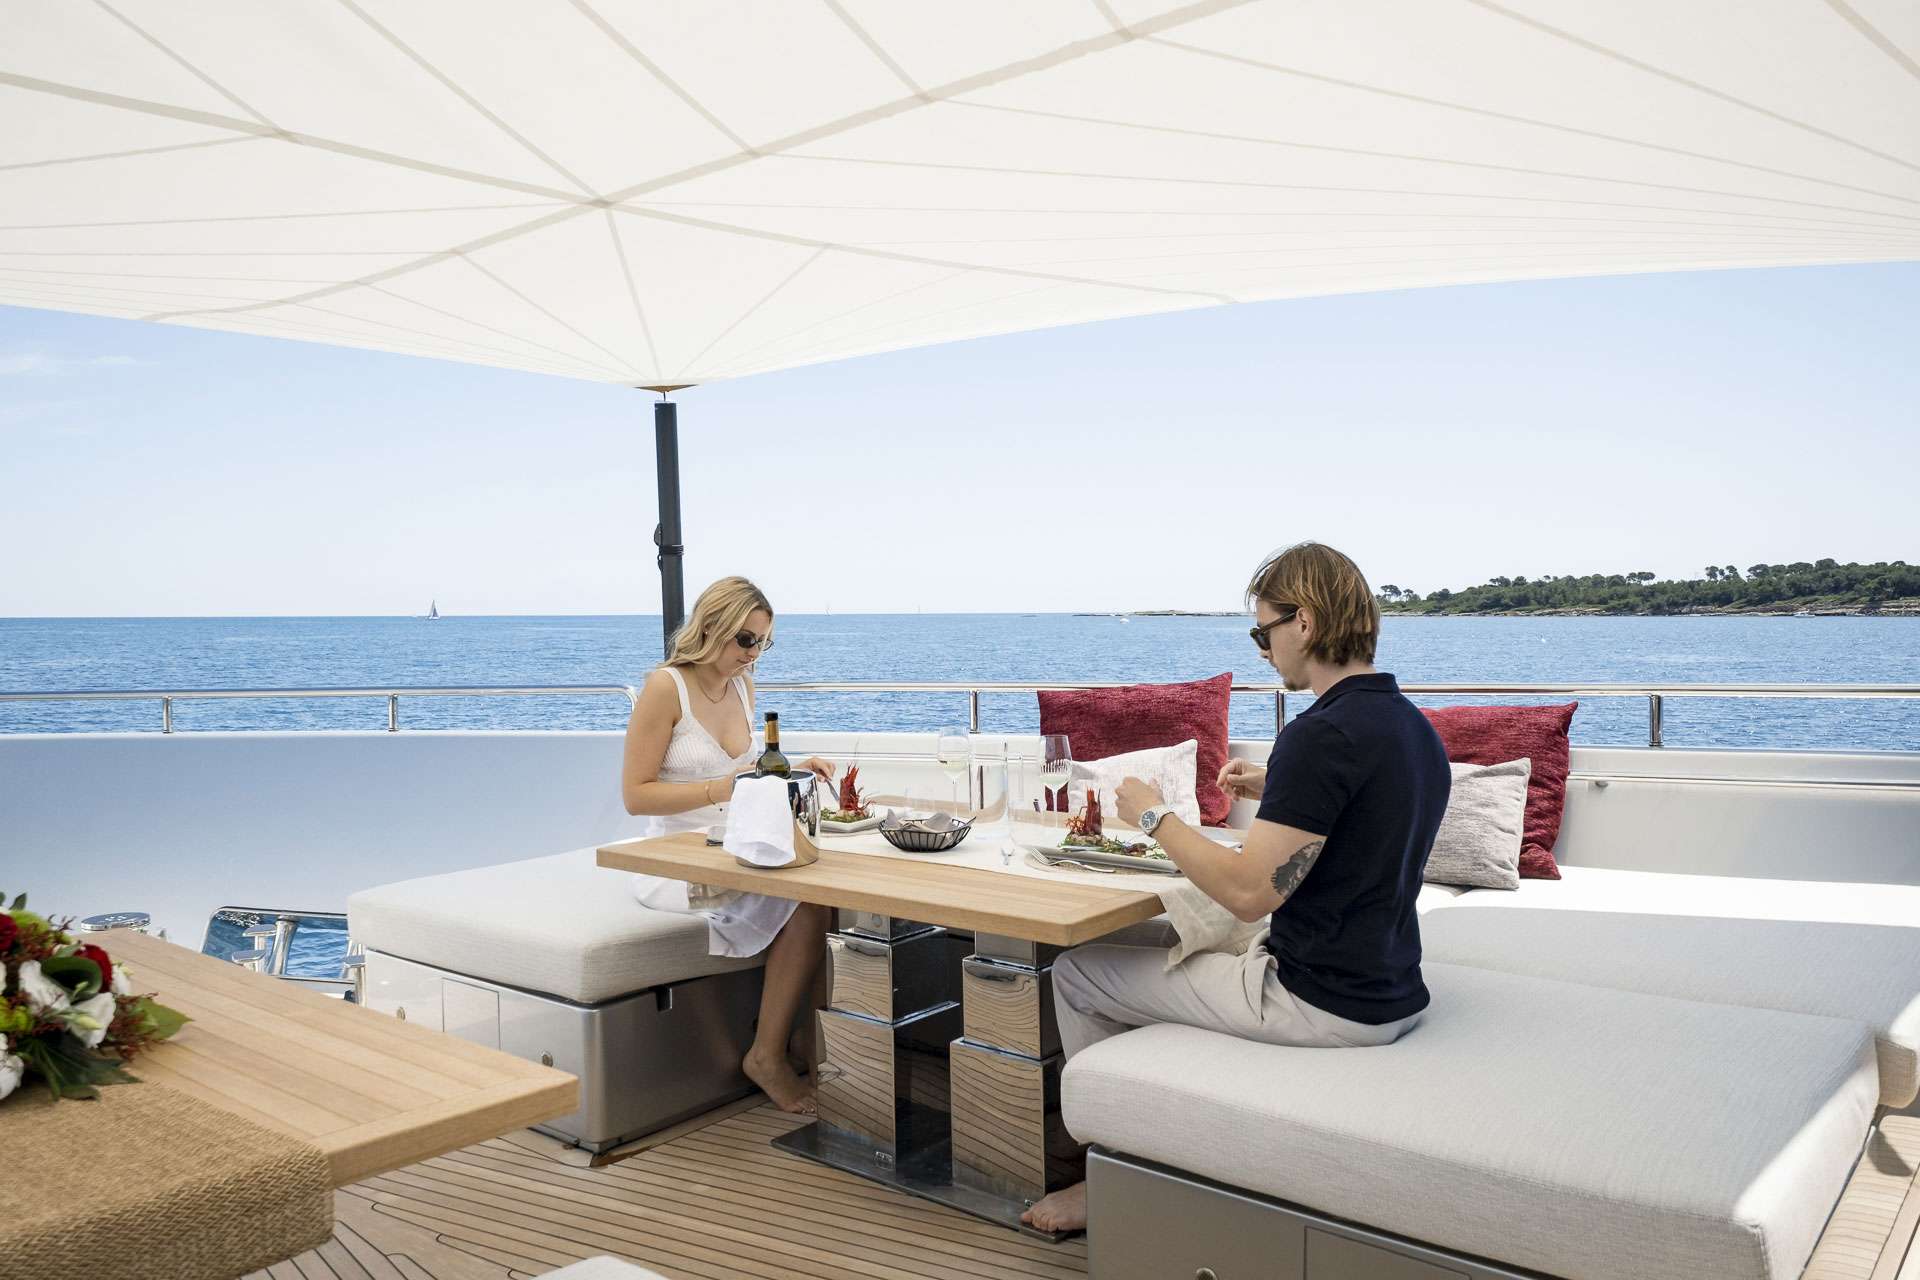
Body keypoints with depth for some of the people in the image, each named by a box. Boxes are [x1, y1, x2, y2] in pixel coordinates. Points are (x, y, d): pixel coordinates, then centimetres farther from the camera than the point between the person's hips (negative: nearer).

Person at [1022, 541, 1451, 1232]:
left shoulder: (1322, 733, -25)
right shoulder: (1416, 727, 5)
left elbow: (1250, 892, -26)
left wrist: (1153, 817, -13)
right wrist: (1276, 792, 12)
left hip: (1320, 1006, -10)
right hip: (1393, 997, 10)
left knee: (1077, 972, 3)